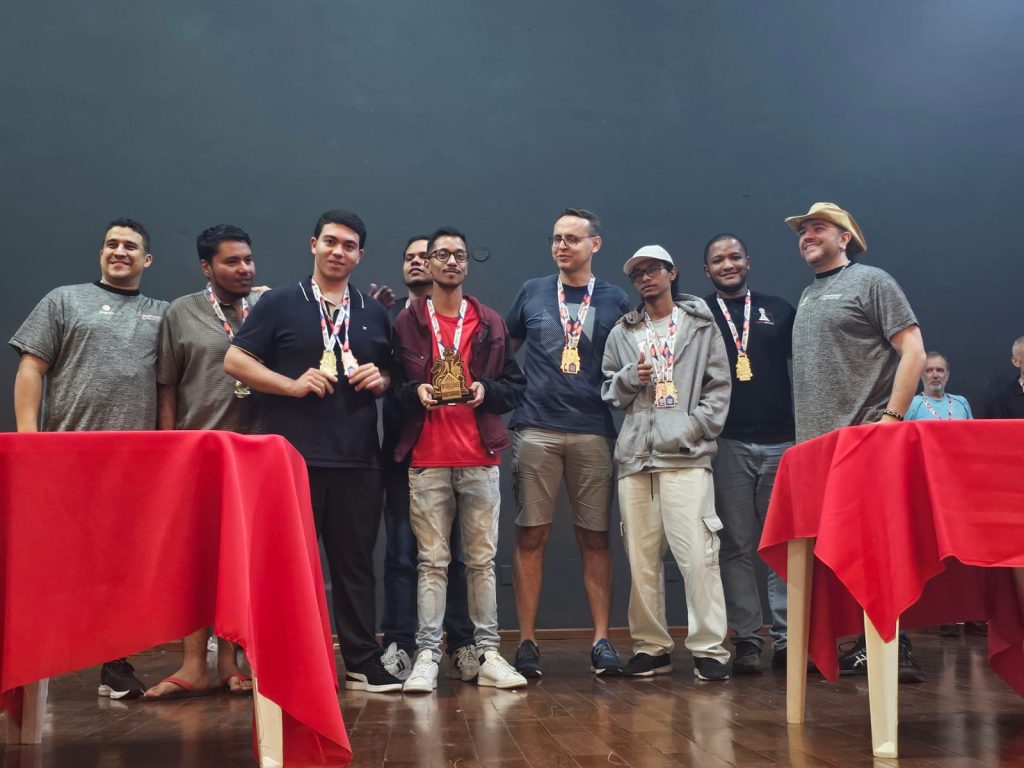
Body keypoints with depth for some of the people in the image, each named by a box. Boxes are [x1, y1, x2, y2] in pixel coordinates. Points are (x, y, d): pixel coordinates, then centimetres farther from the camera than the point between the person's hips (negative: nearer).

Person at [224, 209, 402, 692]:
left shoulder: (373, 314, 16)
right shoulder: (279, 304, 5)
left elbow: (390, 375, 23)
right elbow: (235, 361, 0)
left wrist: (379, 380, -1)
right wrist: (291, 384, -12)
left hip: (357, 459, 3)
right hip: (292, 457, -3)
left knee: (355, 562, 8)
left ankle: (364, 664, 15)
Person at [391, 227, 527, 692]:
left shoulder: (490, 324, 12)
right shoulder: (406, 323, 7)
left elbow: (515, 383, 12)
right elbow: (391, 385, 8)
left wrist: (487, 390, -7)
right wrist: (415, 391, -12)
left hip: (480, 457, 2)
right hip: (426, 460, -1)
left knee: (483, 560, 5)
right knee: (432, 561, 1)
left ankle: (488, 653, 11)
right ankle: (427, 654, 5)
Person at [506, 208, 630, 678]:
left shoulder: (615, 301, 9)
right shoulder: (532, 293, 11)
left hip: (593, 433, 0)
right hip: (536, 431, 0)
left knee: (595, 537, 2)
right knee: (531, 536, 0)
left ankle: (602, 640, 8)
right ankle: (527, 642, 7)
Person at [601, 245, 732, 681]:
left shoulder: (701, 326, 11)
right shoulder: (621, 334, 20)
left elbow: (719, 386, 5)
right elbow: (608, 393, 19)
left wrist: (696, 427, -8)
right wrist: (629, 378, -1)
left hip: (685, 454, -3)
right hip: (635, 456, 4)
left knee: (697, 554, -11)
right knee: (641, 557, 3)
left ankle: (709, 649, -4)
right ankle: (651, 647, 12)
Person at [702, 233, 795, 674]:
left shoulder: (778, 310, 14)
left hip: (781, 441, 2)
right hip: (727, 443, -1)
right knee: (737, 546, 0)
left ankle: (787, 638, 6)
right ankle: (747, 639, 5)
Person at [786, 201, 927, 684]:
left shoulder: (871, 282, 0)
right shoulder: (808, 297, 21)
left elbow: (913, 350, -7)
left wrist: (892, 417, -15)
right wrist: (805, 435, 13)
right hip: (816, 445, 7)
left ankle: (895, 650, 0)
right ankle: (864, 645, 14)